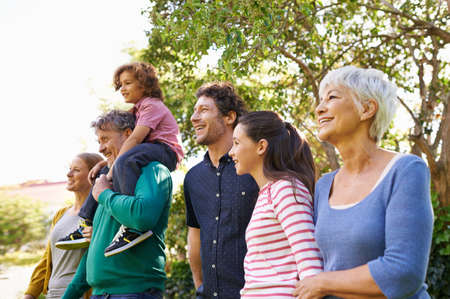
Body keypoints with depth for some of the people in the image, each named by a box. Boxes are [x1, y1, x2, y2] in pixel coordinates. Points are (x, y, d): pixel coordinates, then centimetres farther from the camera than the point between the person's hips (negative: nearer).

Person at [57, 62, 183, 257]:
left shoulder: (152, 105, -6)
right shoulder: (138, 110, 27)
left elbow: (135, 139, -18)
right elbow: (121, 143, 25)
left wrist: (113, 166, -22)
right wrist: (105, 163, 9)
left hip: (165, 151, -11)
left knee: (124, 161, -38)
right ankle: (87, 226, 13)